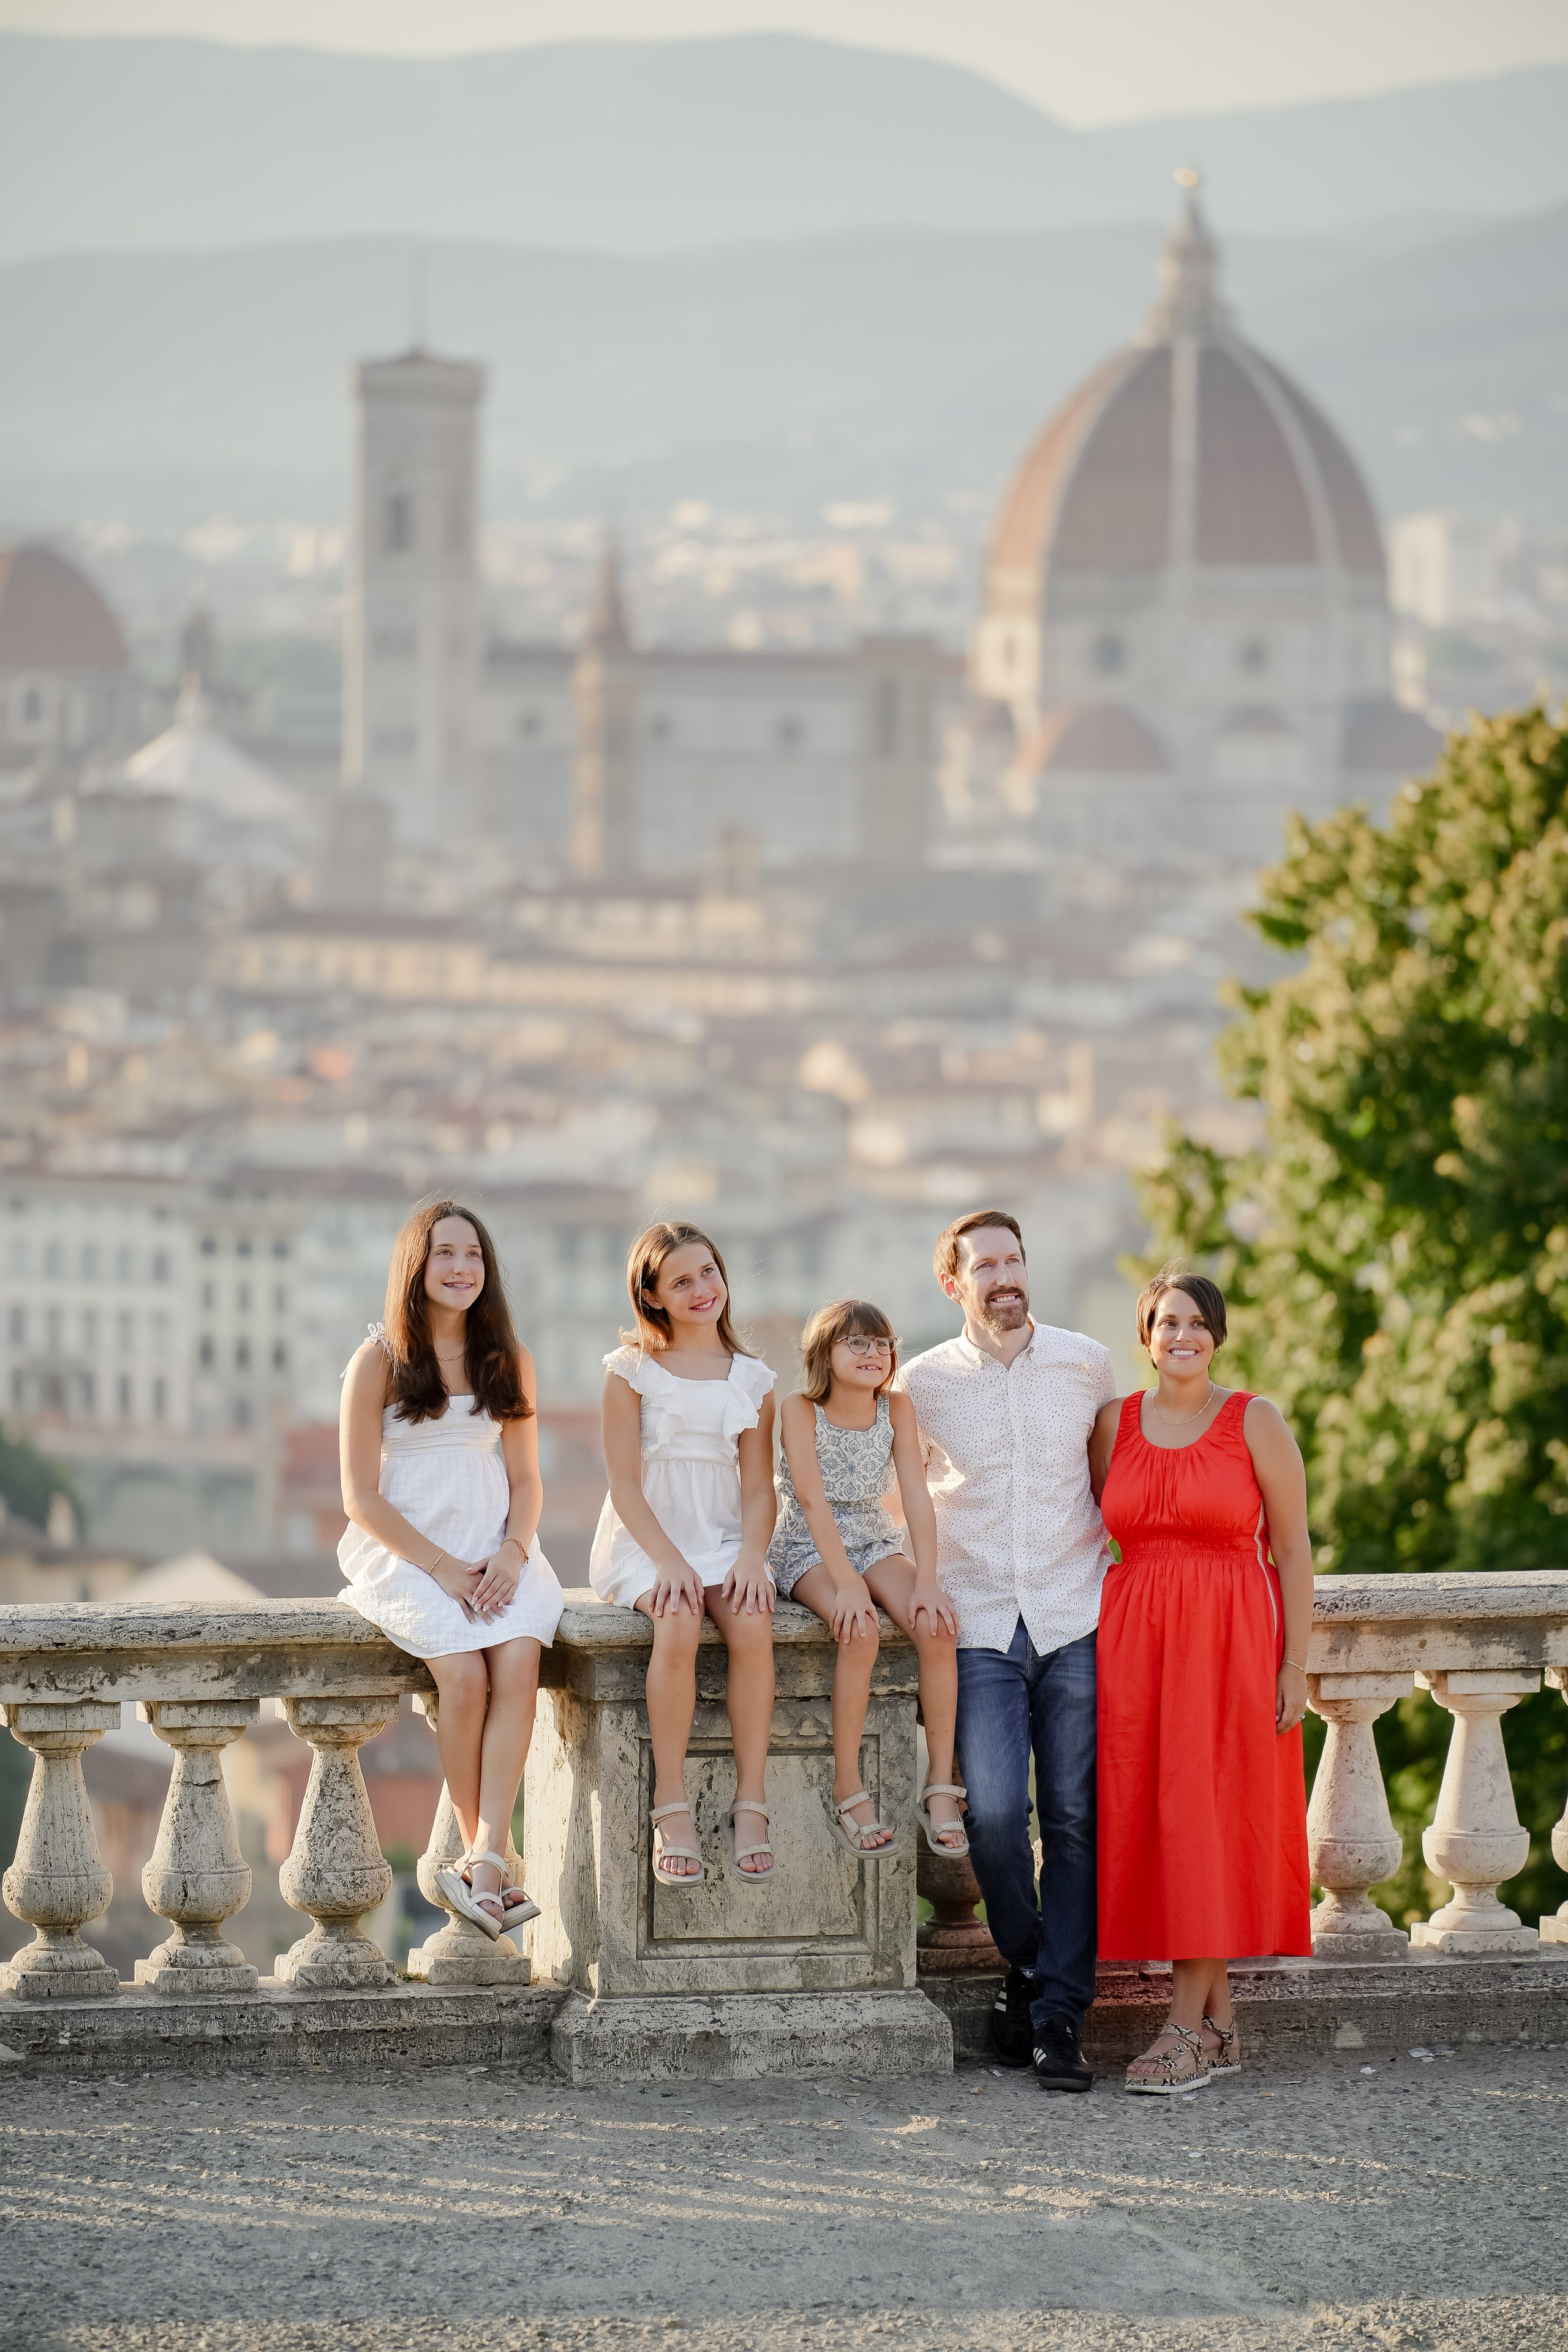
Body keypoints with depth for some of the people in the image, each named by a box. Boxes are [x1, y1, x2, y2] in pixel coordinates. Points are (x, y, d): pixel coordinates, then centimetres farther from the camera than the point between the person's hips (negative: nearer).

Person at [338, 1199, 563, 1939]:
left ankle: (485, 1861, -35)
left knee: (518, 1664, -27)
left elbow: (526, 1481, 15)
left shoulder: (507, 1363, 13)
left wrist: (512, 1553, -7)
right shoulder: (379, 1361, 0)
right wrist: (443, 1568, -13)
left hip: (495, 1549, 3)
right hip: (404, 1549, -3)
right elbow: (362, 1497, -3)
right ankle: (481, 1857, -17)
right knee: (465, 1673, -29)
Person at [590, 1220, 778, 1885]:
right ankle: (671, 1807, -27)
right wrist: (669, 1561, -18)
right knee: (678, 1626, -34)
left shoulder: (752, 1379, 11)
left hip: (723, 1539, 3)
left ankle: (750, 1803, -25)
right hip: (643, 1538, -3)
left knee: (752, 1626, -30)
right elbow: (625, 1482, -5)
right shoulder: (632, 1370, 1)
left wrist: (751, 1557, -12)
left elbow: (757, 1486, 7)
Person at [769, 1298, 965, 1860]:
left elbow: (917, 1497, -9)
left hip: (875, 1544, 4)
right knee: (860, 1631, -34)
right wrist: (847, 1584, -32)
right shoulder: (799, 1411, -12)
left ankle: (939, 1787, -19)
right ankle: (848, 1793, -25)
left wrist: (926, 1580, -22)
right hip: (808, 1553, -4)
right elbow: (813, 1501, -21)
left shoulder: (896, 1410, -1)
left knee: (936, 1626, -25)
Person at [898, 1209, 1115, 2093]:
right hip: (980, 1628, -1)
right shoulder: (921, 1383, 3)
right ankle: (1027, 1966, 10)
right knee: (995, 1812, -15)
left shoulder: (1086, 1364, 5)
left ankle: (1059, 2018, -1)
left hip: (1076, 1620, 1)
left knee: (1072, 1819, -4)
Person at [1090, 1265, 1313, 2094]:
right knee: (1146, 1818, 1)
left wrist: (1296, 1666, -7)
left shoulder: (1255, 1422, -1)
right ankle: (1220, 2025, 10)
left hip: (1231, 1639, -4)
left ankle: (1184, 2029, -5)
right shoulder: (1114, 1424, 9)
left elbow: (1292, 1549, -1)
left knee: (1210, 1817, -7)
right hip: (1134, 1639, 4)